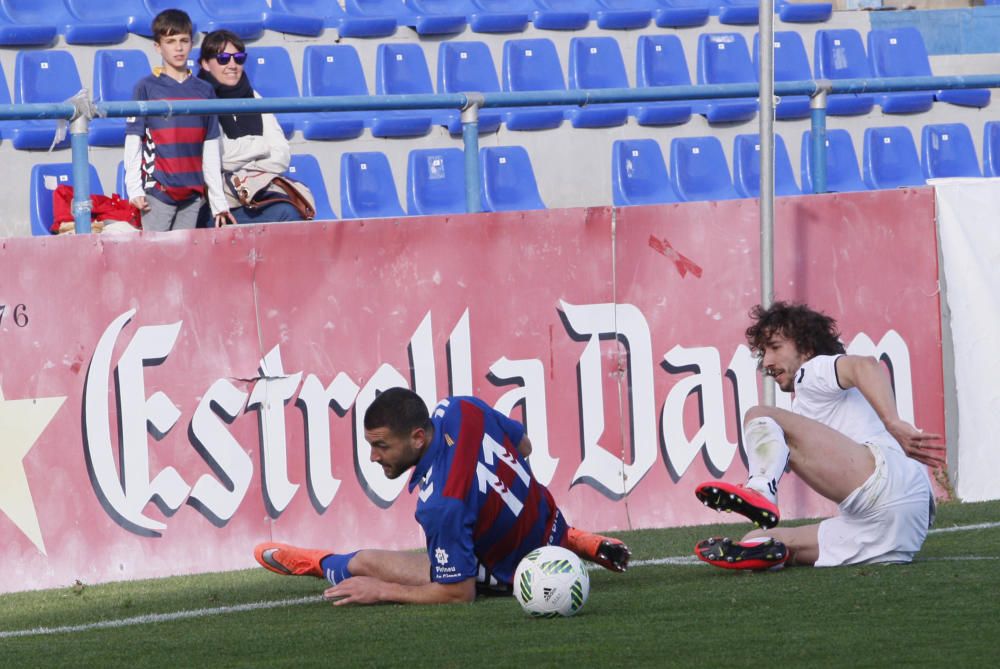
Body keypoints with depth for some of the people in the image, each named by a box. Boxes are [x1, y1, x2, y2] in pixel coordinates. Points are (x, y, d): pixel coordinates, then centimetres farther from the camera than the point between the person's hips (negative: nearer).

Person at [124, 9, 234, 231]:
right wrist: (134, 188, -9)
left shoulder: (204, 91, 10)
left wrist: (218, 201, 11)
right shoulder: (147, 88, 0)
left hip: (192, 193, 4)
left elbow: (211, 152, 12)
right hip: (157, 189, -4)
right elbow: (133, 142, -2)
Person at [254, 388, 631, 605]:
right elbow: (523, 446, 2)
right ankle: (575, 543, 34)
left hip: (512, 574, -7)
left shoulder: (440, 505, -40)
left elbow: (459, 593, -28)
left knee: (364, 564, -1)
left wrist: (381, 591, -19)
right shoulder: (460, 410, -19)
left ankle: (317, 564, 35)